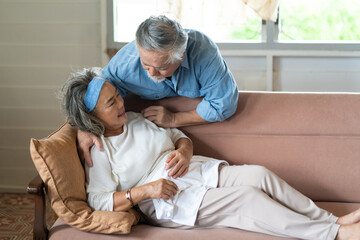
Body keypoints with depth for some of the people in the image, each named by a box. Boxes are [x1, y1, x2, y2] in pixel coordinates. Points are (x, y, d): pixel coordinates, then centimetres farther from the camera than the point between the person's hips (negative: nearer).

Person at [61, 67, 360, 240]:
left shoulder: (136, 119, 15)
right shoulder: (98, 152, -5)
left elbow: (180, 136, 20)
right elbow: (100, 200, -12)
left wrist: (183, 152, -5)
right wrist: (145, 190, -21)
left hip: (200, 172, 7)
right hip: (170, 202, -7)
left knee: (260, 175, -17)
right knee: (248, 199, -24)